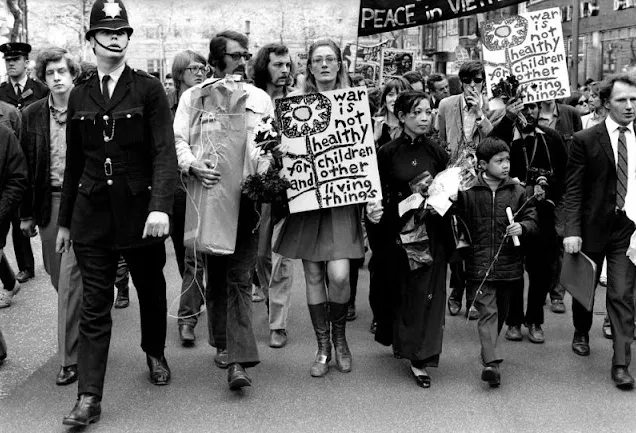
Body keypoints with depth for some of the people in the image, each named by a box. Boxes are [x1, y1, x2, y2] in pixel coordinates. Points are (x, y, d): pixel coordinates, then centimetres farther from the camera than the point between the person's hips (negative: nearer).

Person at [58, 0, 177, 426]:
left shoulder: (148, 89, -4)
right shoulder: (79, 96, 7)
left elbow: (164, 152, -12)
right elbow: (74, 163, 12)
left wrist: (161, 207, -26)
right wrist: (65, 221, 14)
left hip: (139, 209, -2)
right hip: (92, 214, 2)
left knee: (151, 290, 15)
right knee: (94, 306, 0)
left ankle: (155, 354, 42)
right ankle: (89, 399, 2)